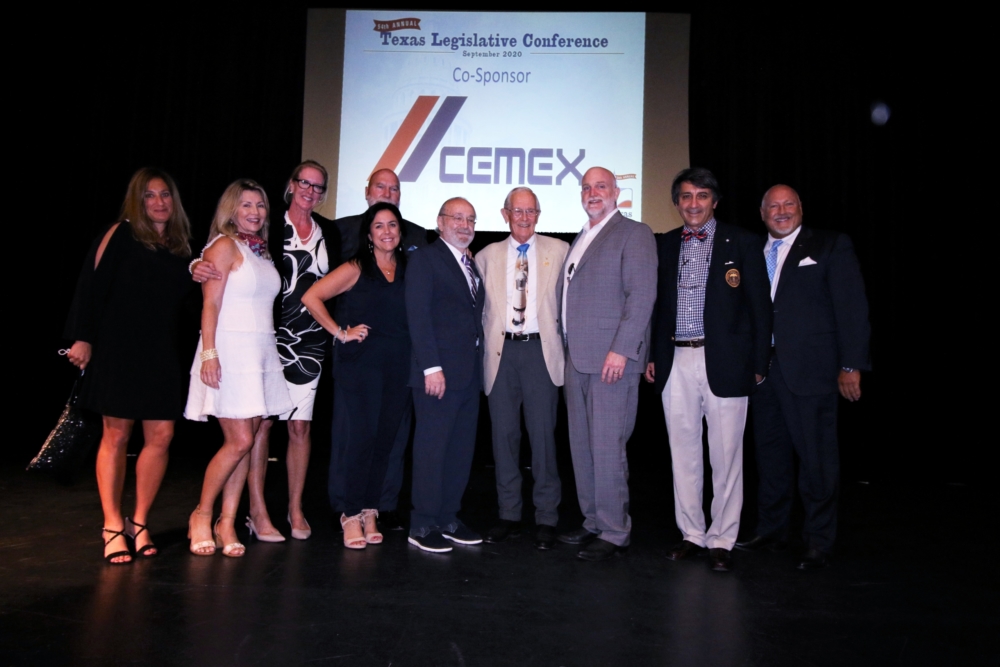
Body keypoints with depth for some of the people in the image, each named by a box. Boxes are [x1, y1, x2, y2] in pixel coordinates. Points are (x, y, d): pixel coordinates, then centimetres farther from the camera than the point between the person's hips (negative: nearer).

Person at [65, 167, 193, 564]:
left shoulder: (181, 246, 13)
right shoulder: (121, 234, 0)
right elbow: (92, 285, -5)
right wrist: (83, 337, -10)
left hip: (161, 353, 4)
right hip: (118, 348, -4)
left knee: (161, 436, -1)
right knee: (116, 434, 0)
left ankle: (139, 522, 14)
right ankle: (112, 527, 10)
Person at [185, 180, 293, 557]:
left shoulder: (262, 251, 17)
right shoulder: (225, 246, -3)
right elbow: (210, 304, -10)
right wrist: (209, 353, -18)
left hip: (262, 351, 7)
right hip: (231, 349, -7)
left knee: (246, 442, 5)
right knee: (239, 441, -9)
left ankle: (227, 523, 13)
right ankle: (201, 515, 10)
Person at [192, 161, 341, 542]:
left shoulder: (329, 232, 12)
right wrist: (201, 268, -26)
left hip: (309, 341, 3)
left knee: (301, 425, 6)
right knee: (262, 422, 0)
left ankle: (296, 510, 17)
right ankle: (258, 511, 11)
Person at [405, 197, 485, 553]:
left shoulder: (472, 265, 20)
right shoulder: (424, 259, -2)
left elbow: (473, 317, 17)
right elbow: (418, 316, -11)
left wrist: (478, 364, 8)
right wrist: (431, 367, -18)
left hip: (470, 373, 8)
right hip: (440, 372, -7)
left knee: (461, 450, 10)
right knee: (431, 448, -3)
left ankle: (448, 520, 20)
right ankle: (422, 526, 8)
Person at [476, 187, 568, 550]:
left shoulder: (558, 250, 8)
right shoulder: (487, 256, 12)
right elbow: (479, 305, 13)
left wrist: (567, 348, -3)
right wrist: (485, 346, 4)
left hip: (540, 349, -2)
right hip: (501, 350, 2)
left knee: (543, 434, -1)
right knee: (504, 434, 7)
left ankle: (546, 518, 11)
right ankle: (509, 514, 19)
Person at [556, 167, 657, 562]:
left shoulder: (634, 234, -3)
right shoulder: (580, 239, 22)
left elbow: (642, 295, -13)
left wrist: (621, 350, -20)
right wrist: (566, 348, 15)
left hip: (612, 359, -8)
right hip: (577, 359, 8)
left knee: (607, 448, -6)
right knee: (581, 447, 11)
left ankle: (615, 534, 7)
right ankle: (593, 524, 24)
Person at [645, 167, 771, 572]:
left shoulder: (742, 243, 3)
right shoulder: (664, 246, 11)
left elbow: (759, 307, 1)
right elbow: (656, 304, 13)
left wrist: (759, 363, -3)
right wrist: (651, 356, 7)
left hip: (723, 362, -3)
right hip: (676, 362, 3)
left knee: (725, 455, 3)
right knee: (683, 452, 9)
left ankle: (721, 540, 17)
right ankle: (691, 534, 23)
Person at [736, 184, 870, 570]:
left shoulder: (831, 246, 1)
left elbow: (852, 307, -4)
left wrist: (851, 365, -11)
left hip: (809, 368, -4)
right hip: (764, 365, 5)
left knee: (815, 456, 1)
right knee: (770, 451, 13)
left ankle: (818, 542, 16)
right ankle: (771, 531, 28)